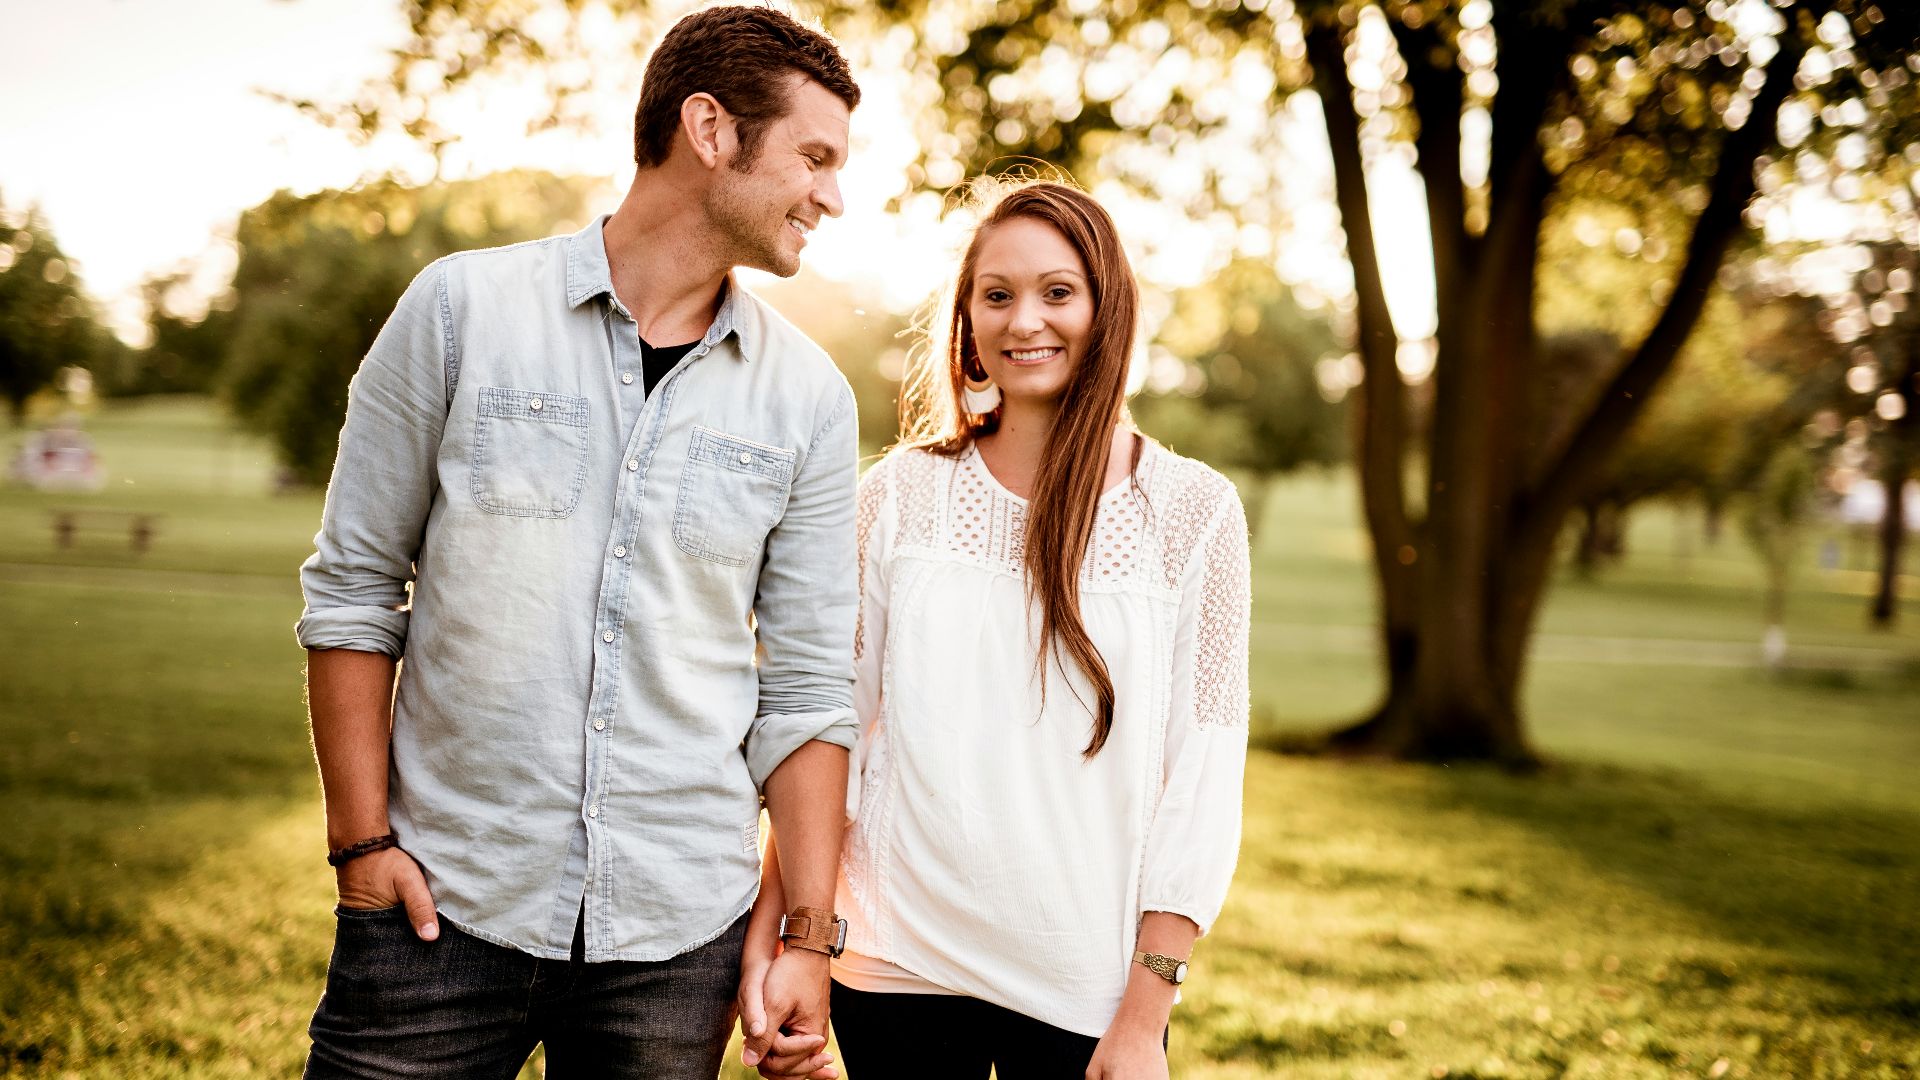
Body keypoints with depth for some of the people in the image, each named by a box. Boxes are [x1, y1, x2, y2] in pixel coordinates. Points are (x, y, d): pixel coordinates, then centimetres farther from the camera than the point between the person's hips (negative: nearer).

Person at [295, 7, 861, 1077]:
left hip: (679, 933, 2)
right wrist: (362, 838, -4)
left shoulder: (810, 398, 3)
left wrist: (810, 938, 0)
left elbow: (807, 689, 4)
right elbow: (354, 585, 2)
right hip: (444, 902, -1)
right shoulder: (463, 307, -2)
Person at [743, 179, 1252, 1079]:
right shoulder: (901, 493, 0)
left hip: (1085, 985, -1)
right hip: (896, 967, 1)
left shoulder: (1194, 512, -3)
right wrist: (771, 934, -5)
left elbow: (1203, 775, -5)